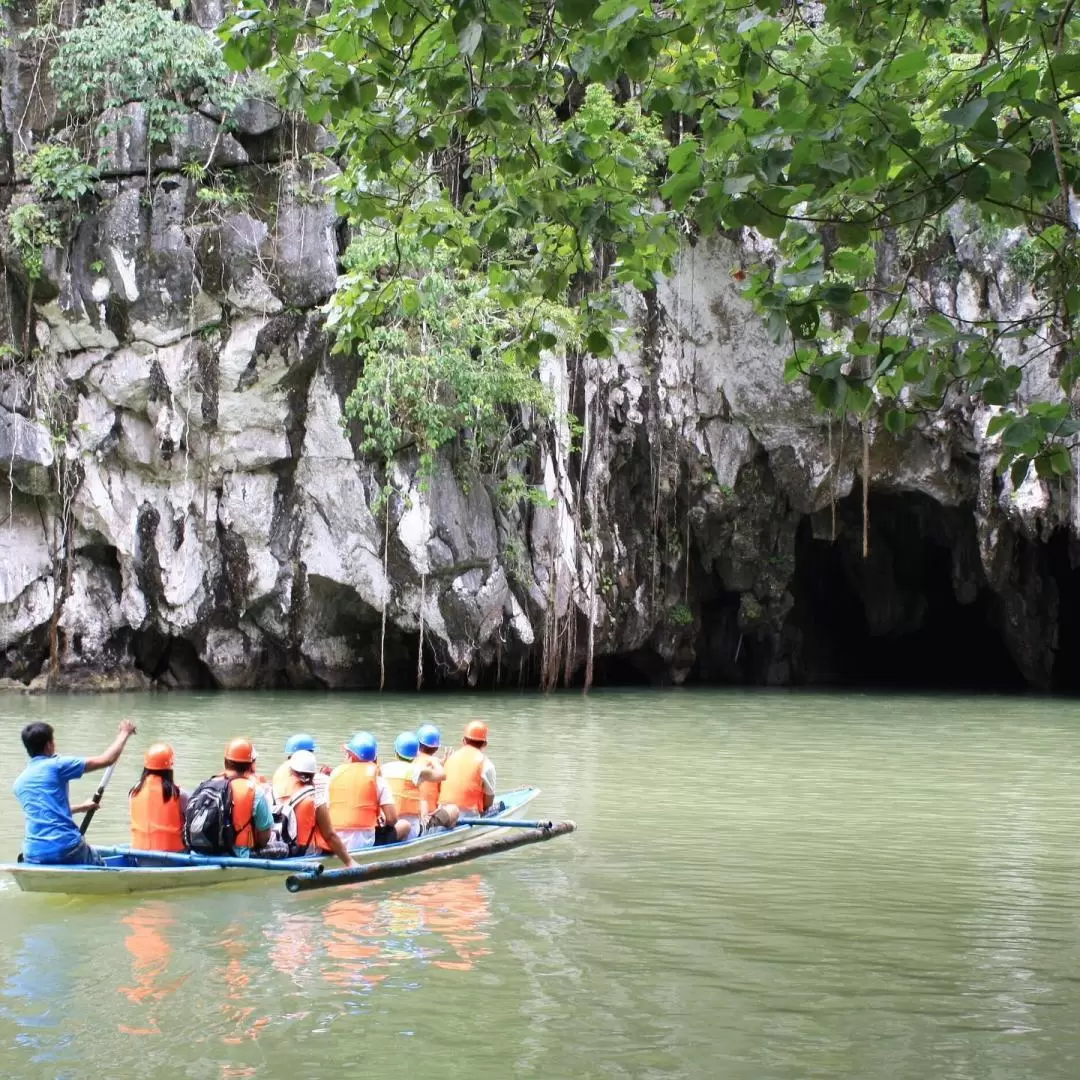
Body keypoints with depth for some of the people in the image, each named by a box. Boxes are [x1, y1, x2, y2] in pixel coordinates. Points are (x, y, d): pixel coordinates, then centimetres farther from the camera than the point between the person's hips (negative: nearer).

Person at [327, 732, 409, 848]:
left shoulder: (336, 773, 5)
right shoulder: (376, 779, -3)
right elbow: (392, 820, -8)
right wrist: (382, 821, 15)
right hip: (362, 844, -4)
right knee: (404, 826, 14)